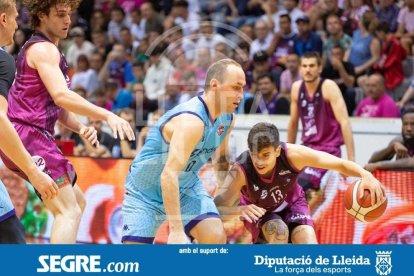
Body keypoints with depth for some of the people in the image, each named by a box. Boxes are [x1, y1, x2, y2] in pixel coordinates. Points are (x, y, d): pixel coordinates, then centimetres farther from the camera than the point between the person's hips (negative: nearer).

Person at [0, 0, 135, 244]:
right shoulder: (43, 49, -10)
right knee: (69, 210, -16)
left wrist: (80, 128, 6)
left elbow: (56, 105, 24)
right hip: (28, 135, -11)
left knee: (77, 202, 18)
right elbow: (61, 96, -24)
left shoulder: (48, 50, 22)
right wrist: (107, 116, -27)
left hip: (32, 138, 11)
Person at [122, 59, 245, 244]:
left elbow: (221, 159, 15)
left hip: (186, 187, 6)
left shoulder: (227, 119, -7)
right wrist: (176, 230, -47)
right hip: (146, 192, -6)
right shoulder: (191, 121, -34)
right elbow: (169, 175, -43)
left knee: (216, 236, -15)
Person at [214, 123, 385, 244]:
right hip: (259, 211, -2)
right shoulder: (241, 171, -39)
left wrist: (365, 175, -49)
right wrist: (240, 210, -64)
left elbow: (340, 164, -30)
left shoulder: (293, 155, -35)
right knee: (279, 232, -33)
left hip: (290, 203, 2)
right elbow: (217, 209, -43)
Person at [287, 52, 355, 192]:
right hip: (308, 147, 7)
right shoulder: (297, 88, 4)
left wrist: (351, 159, -28)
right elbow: (293, 123, 17)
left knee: (300, 185, -25)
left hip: (328, 149, -7)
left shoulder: (329, 87, -14)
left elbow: (344, 122, -21)